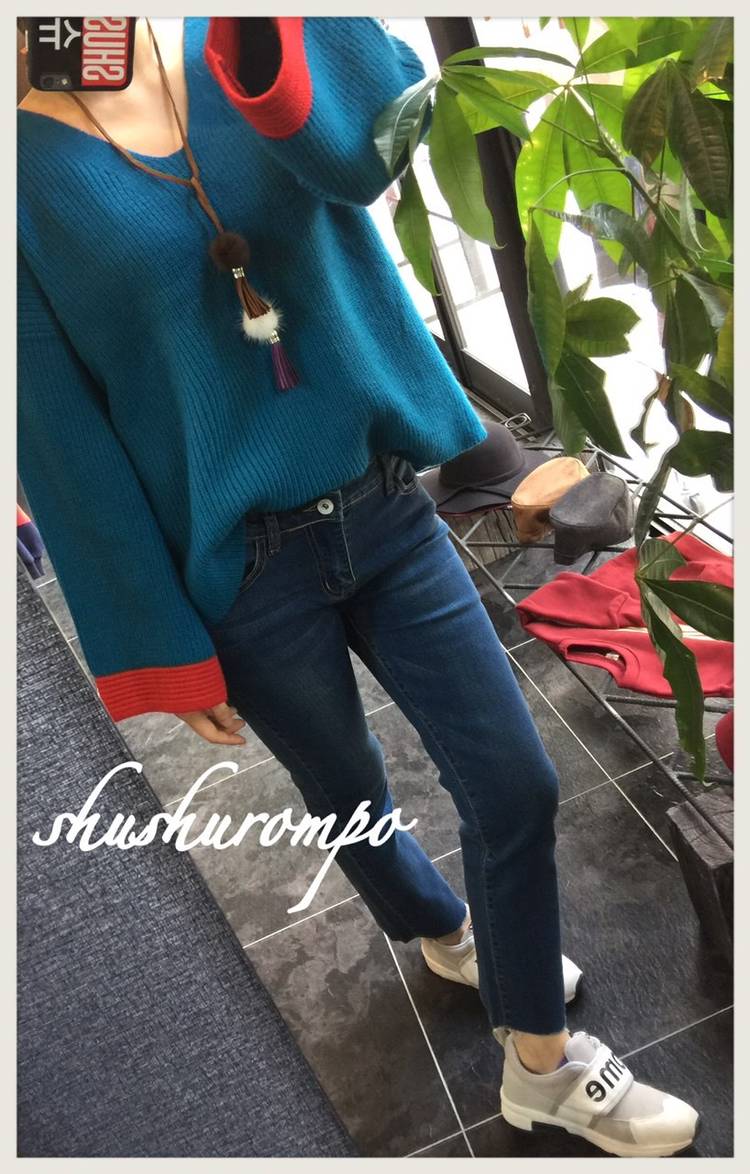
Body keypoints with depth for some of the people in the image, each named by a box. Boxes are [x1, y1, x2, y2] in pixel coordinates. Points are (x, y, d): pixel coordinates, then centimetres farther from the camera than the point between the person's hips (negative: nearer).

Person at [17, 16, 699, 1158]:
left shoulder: (224, 43, 5)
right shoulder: (29, 159, -5)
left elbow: (363, 146, -17)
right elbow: (61, 438, -7)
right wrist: (161, 644, -7)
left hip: (387, 509, 3)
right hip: (243, 570, -2)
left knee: (517, 783, 4)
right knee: (351, 800, 18)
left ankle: (542, 1063, 32)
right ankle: (447, 928, 54)